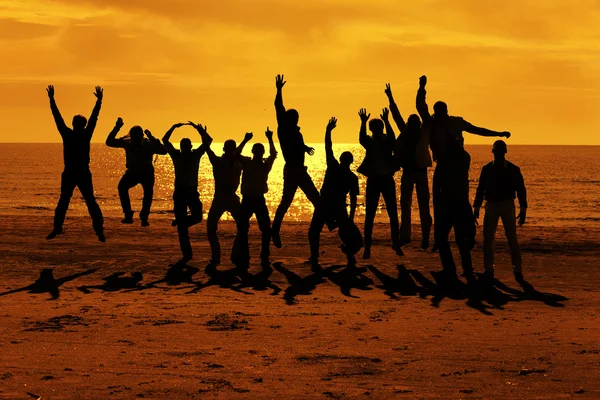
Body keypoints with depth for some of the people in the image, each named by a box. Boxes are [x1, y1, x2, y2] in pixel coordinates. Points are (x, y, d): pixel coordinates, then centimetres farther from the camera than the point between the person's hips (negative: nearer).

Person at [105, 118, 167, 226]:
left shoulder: (148, 144, -22)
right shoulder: (127, 142, -14)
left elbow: (163, 151, -36)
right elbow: (109, 142, -14)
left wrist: (151, 138, -44)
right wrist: (116, 128, -25)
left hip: (147, 173, -2)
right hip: (132, 172, 2)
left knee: (148, 192, -23)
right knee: (122, 186, -23)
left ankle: (144, 218, -7)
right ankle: (128, 216, -21)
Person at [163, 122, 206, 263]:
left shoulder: (195, 155, 4)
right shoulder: (176, 155, 3)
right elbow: (165, 140, -4)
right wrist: (174, 127, -11)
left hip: (192, 191, 1)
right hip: (179, 192, -1)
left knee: (197, 217, -15)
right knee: (182, 225, -2)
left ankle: (180, 223, 19)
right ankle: (187, 253, 2)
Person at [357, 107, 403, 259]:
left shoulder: (387, 142, 2)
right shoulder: (369, 142, 3)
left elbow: (392, 137, -20)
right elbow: (361, 138, -19)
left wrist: (386, 121, -36)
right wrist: (363, 122, -36)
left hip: (387, 179, 0)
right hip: (373, 180, 0)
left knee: (393, 214, 2)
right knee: (369, 215, -3)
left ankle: (396, 244, 12)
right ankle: (367, 247, -1)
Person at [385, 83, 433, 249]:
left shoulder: (424, 133, 0)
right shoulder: (405, 132, 6)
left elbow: (424, 114, -2)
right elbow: (396, 115, 9)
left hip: (420, 171, -4)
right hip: (407, 171, 4)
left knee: (423, 206, -3)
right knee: (405, 204, 6)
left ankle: (425, 237, -7)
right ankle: (405, 235, 10)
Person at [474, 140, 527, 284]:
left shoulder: (513, 169, 0)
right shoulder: (487, 169, 6)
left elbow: (521, 190, 1)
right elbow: (480, 189, 11)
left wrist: (523, 210, -5)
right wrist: (476, 209, 7)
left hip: (507, 206, -2)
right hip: (491, 206, 2)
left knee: (512, 239, -6)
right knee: (487, 239, -1)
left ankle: (518, 270, 3)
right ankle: (488, 271, 8)